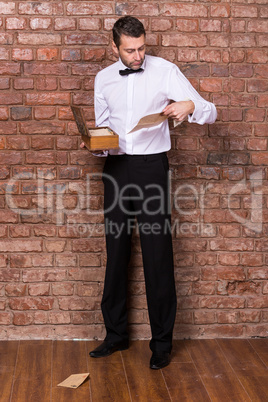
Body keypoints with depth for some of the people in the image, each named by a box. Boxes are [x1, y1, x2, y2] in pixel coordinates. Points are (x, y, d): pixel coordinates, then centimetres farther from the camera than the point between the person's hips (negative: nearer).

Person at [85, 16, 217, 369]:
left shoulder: (165, 71, -2)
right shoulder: (103, 79, 10)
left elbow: (210, 113, -4)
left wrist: (190, 106, -27)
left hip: (151, 166, -4)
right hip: (116, 167, 4)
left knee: (158, 256, -3)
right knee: (116, 253, 10)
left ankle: (162, 342, 9)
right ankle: (116, 334, 24)